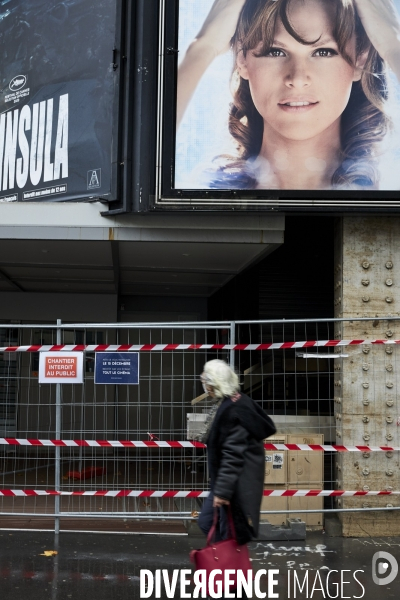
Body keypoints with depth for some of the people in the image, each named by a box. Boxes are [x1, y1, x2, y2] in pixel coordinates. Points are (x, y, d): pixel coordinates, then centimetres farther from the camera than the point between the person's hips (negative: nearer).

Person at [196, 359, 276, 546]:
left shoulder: (232, 410, -24)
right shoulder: (225, 404, 6)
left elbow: (233, 455, -26)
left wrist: (222, 490, -24)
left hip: (238, 484, -10)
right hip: (230, 480, 10)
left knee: (230, 535, 1)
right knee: (207, 522, 16)